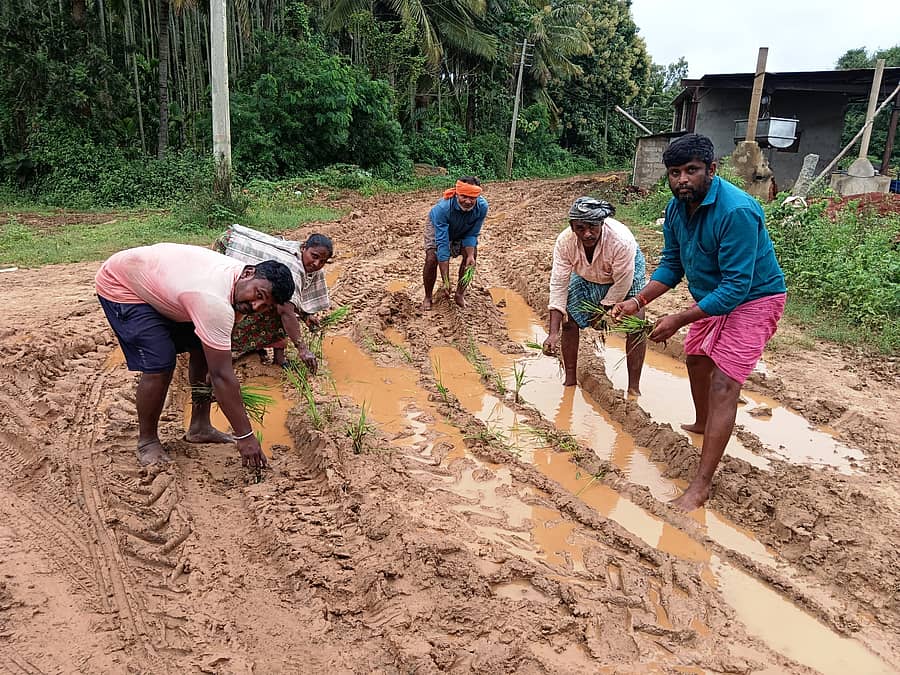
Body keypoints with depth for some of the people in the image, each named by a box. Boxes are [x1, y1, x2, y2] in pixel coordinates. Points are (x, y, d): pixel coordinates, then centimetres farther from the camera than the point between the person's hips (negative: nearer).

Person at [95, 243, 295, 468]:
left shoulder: (239, 276, -13)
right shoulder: (214, 301, -41)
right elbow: (222, 375, -37)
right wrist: (245, 437, -32)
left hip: (158, 281, 9)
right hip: (119, 284, -9)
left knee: (204, 348, 2)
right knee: (159, 364, -19)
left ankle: (199, 427, 15)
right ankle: (146, 442, 3)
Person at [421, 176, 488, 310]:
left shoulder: (482, 207, -34)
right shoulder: (443, 208, -44)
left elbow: (472, 235, -18)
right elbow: (442, 243, -44)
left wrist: (470, 255, -35)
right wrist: (446, 280, -44)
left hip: (462, 231, 3)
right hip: (437, 226, -3)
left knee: (471, 254, -12)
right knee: (432, 258, -19)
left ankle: (459, 294, 7)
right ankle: (427, 298, 1)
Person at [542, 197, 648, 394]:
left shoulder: (622, 240, -41)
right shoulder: (565, 241, -33)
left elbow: (622, 283, -27)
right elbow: (558, 285, -31)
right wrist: (553, 333, -37)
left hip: (628, 271, -3)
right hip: (586, 276, 3)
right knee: (568, 322, -4)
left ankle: (633, 388, -3)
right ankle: (570, 381, 12)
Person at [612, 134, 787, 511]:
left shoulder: (736, 211, -33)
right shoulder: (677, 206, -8)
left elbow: (736, 287, -33)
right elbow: (671, 264, 1)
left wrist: (679, 320, -33)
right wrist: (638, 302, -13)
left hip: (752, 299, -8)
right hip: (710, 296, 9)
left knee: (723, 384, -16)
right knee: (696, 359, 23)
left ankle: (701, 486, -13)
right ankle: (702, 425, 53)